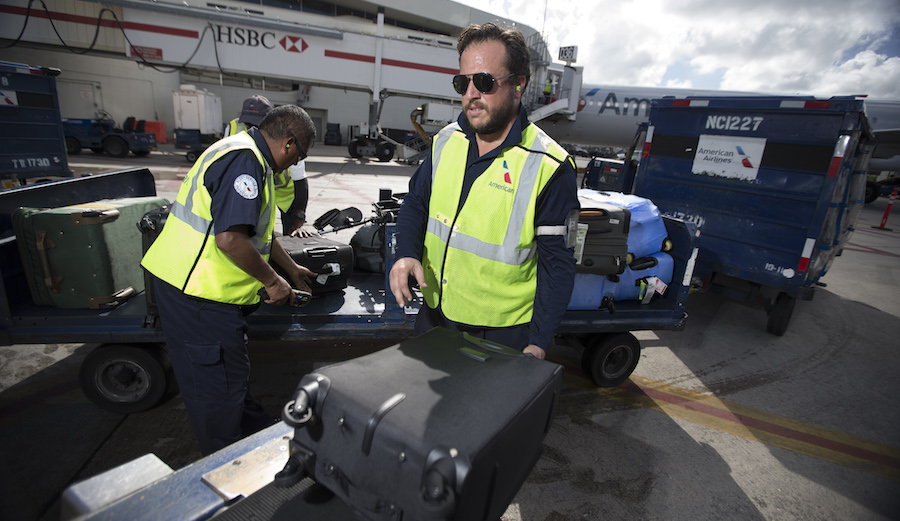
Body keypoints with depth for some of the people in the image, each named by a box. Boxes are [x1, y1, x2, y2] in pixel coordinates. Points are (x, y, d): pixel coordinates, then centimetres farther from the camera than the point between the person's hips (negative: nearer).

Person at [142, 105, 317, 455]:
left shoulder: (247, 155, 15)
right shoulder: (244, 160, -21)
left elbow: (258, 229, 23)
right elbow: (230, 238, -31)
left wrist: (291, 269, 26)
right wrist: (272, 281, -17)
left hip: (193, 284, 11)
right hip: (198, 294, -11)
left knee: (232, 372, 24)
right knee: (217, 386, 5)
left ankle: (259, 432, 43)